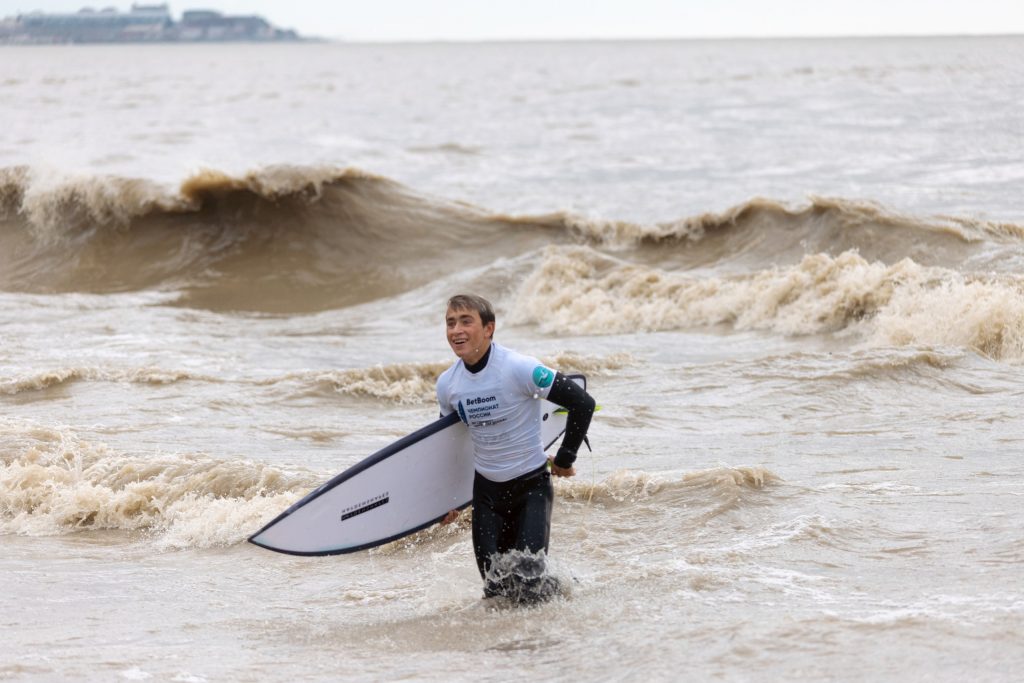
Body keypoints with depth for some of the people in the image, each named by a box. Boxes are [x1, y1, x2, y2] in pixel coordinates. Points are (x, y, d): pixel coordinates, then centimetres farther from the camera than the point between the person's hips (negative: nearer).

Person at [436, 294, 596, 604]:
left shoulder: (519, 369, -21)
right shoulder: (447, 385, -4)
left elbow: (583, 403, -16)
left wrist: (565, 459, -8)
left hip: (531, 485, -5)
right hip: (486, 489, 5)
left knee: (528, 580, -14)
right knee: (496, 589, 2)